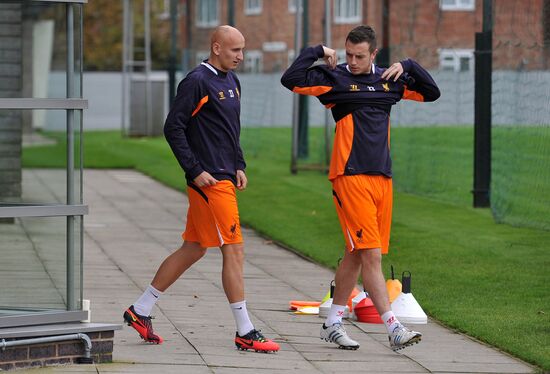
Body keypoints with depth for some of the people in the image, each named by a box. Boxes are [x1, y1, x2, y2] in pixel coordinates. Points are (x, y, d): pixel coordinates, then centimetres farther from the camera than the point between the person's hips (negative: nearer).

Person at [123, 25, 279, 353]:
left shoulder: (232, 81, 15)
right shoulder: (197, 81, -12)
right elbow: (173, 127, -14)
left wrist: (239, 166, 14)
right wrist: (195, 171, -16)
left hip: (226, 178, 10)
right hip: (209, 180, -10)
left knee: (193, 250, 14)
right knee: (234, 251, -8)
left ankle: (141, 311, 23)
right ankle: (245, 333, -3)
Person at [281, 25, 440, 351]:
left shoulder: (390, 80, 14)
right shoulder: (335, 78, -1)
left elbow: (431, 92, 23)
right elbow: (291, 80, -12)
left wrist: (408, 66, 11)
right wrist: (318, 52, -6)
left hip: (382, 177, 6)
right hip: (351, 176, -6)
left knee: (357, 255, 11)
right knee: (371, 254, -12)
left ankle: (333, 323, 21)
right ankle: (394, 329, -17)